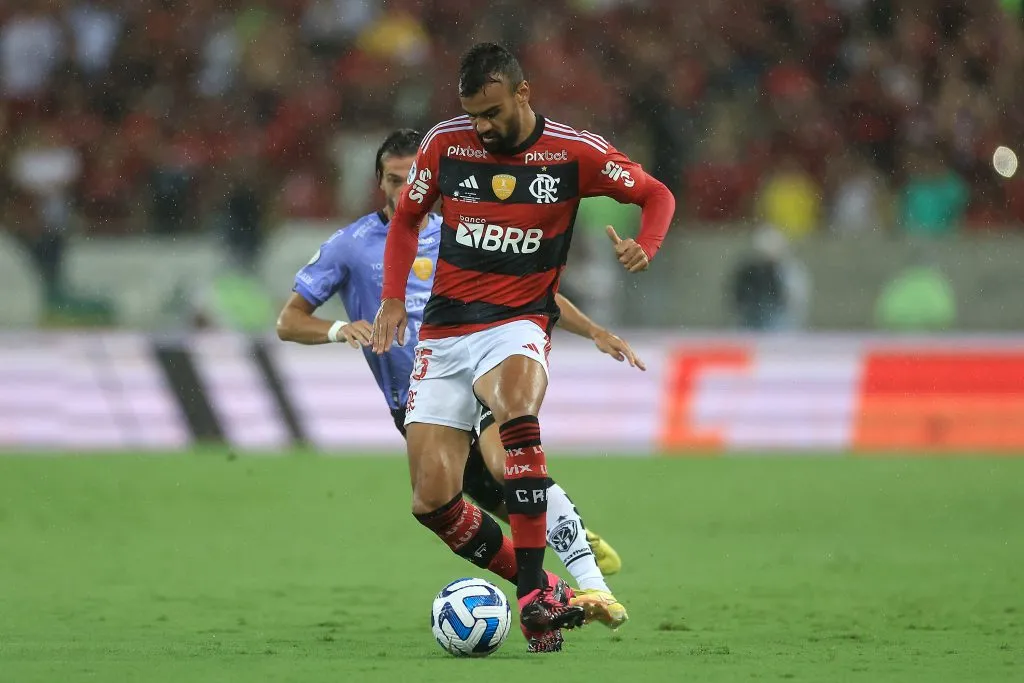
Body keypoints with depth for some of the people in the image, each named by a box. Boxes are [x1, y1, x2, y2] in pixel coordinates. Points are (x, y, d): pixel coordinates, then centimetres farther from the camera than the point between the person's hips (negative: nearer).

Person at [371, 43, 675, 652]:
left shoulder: (575, 153, -5)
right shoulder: (445, 144, 0)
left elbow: (657, 195, 7)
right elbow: (407, 217, 17)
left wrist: (644, 247, -14)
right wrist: (393, 297, 6)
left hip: (519, 323, -3)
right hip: (444, 329, 3)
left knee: (516, 398, -39)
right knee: (433, 498, -10)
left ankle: (535, 599, -37)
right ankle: (539, 589, 11)